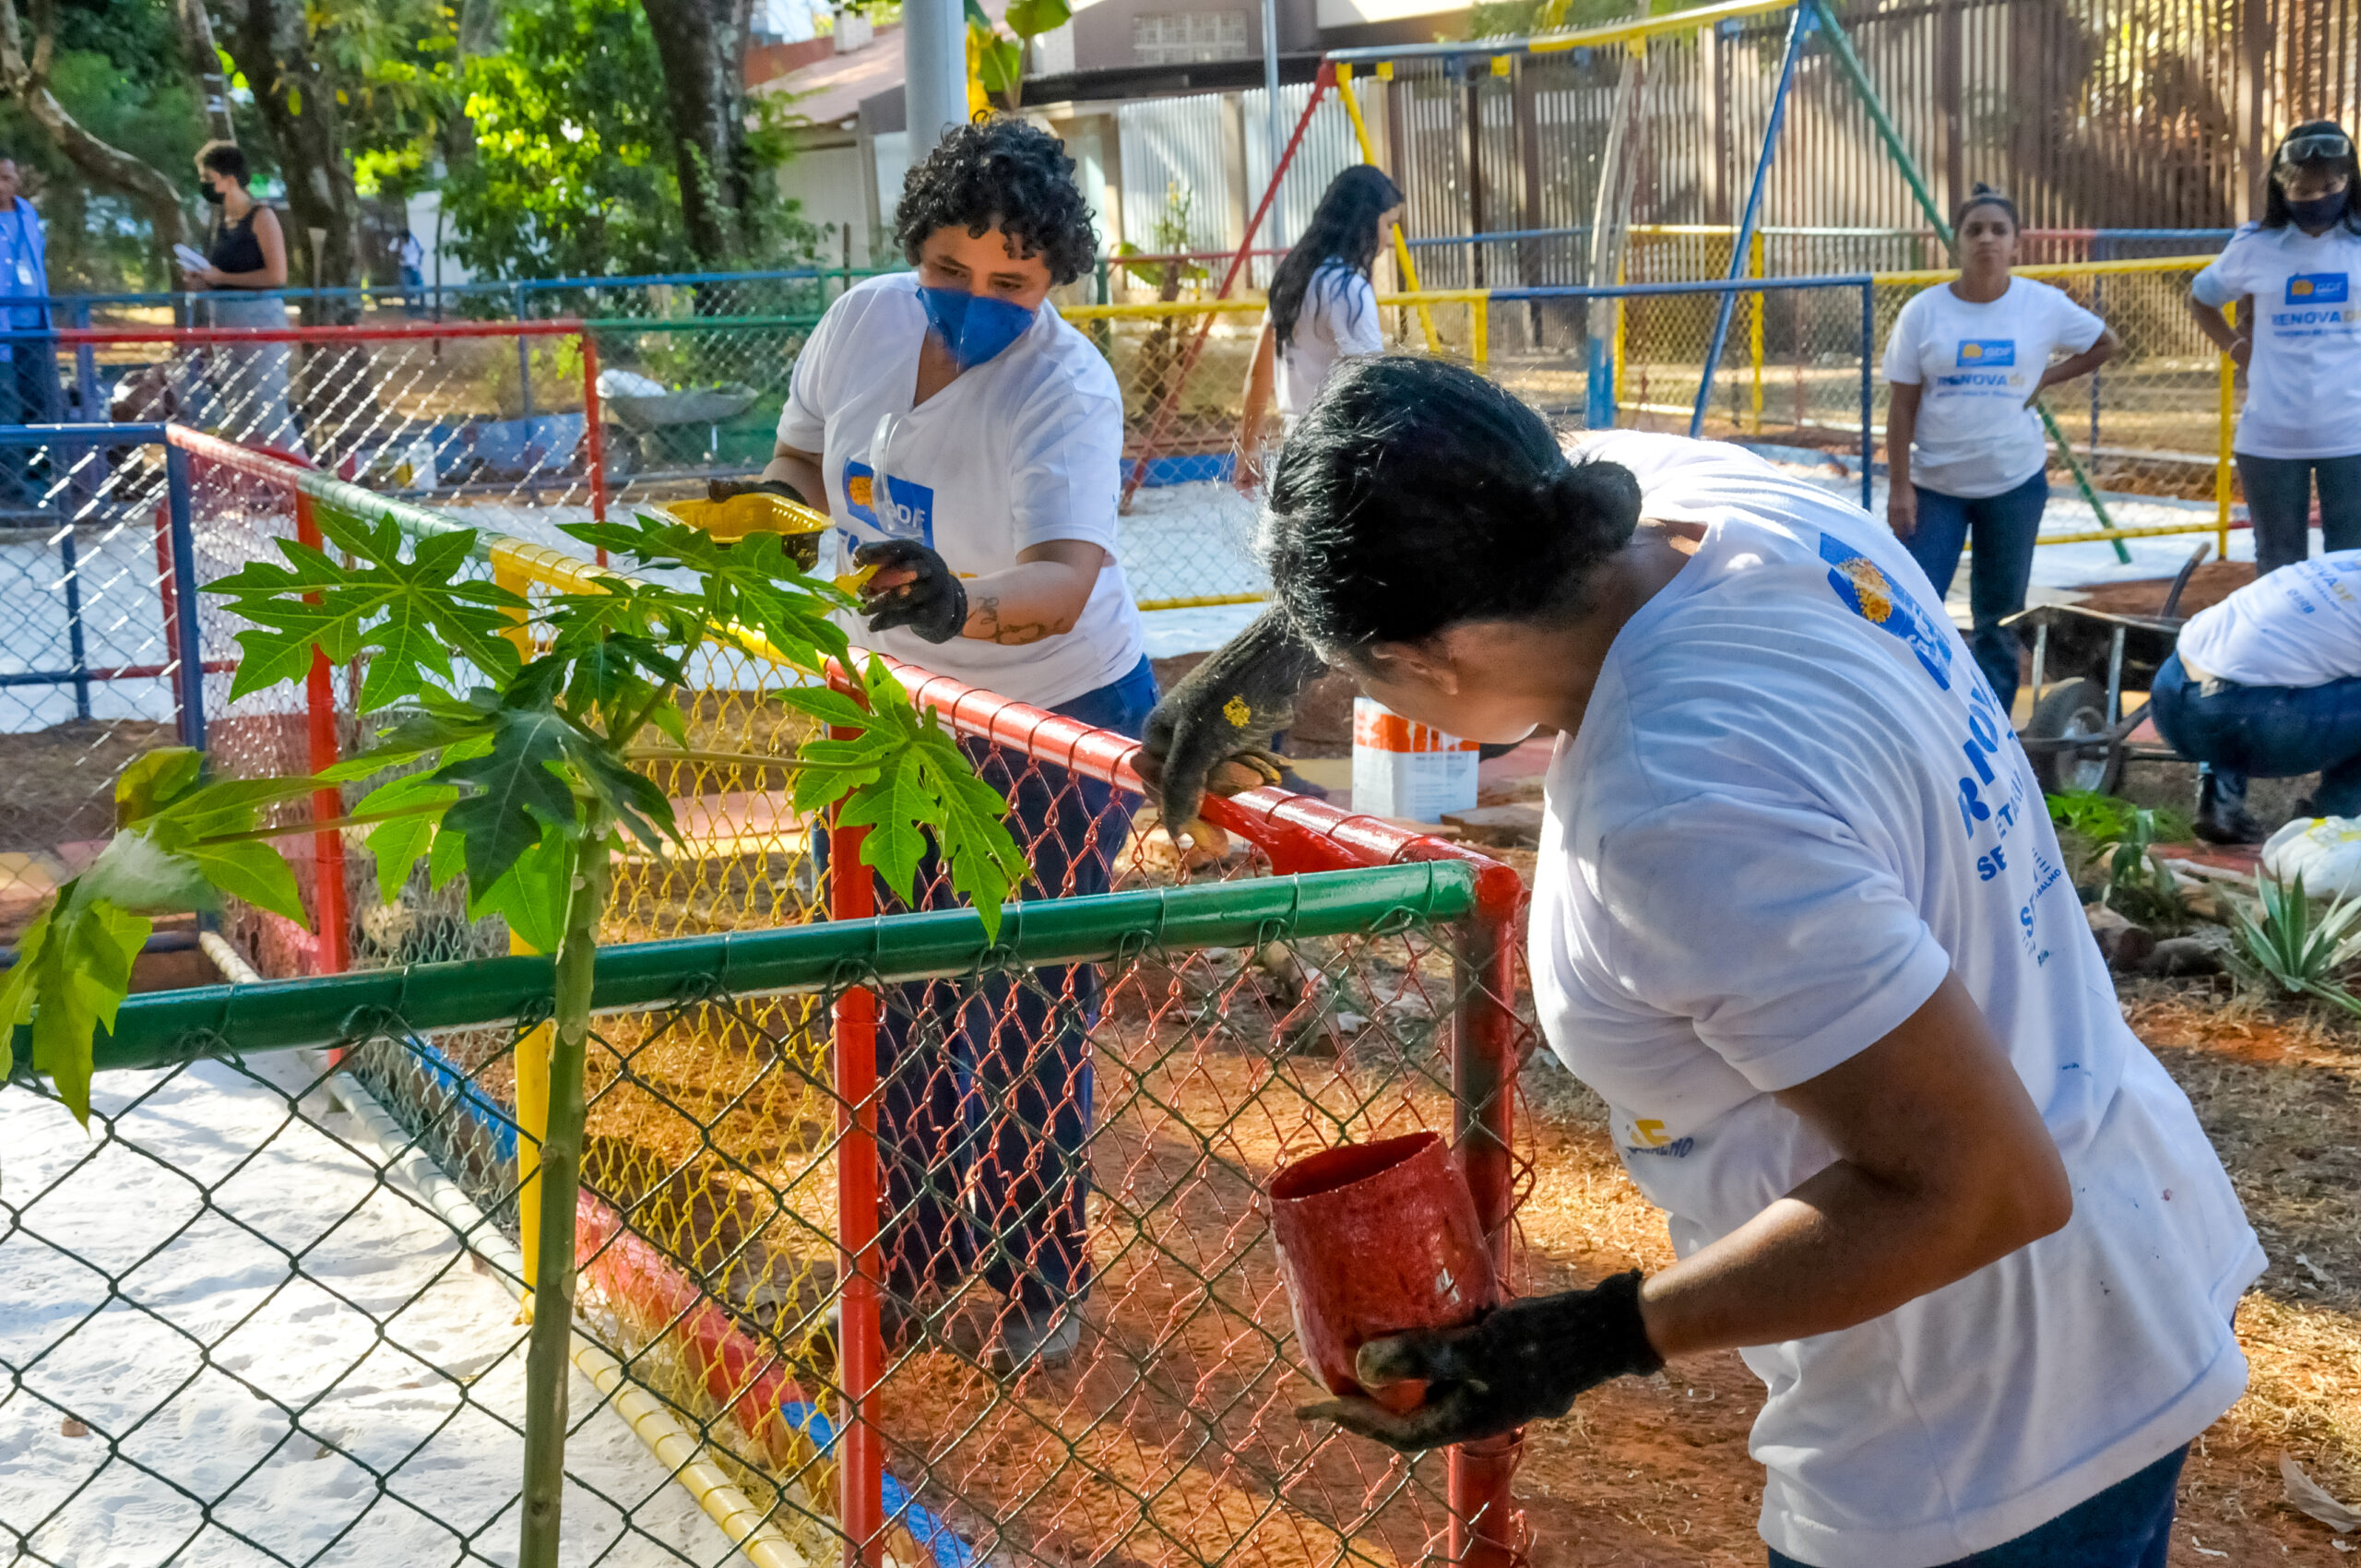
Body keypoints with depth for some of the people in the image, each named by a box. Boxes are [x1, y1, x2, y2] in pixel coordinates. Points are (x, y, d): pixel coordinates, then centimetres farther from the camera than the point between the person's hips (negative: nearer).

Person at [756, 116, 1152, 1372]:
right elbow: (803, 464, 9)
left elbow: (1062, 586, -42)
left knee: (1025, 1017, 2)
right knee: (890, 995, 12)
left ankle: (1041, 1284, 22)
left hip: (1058, 718, -5)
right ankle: (917, 1263, 31)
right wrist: (772, 504, -14)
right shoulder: (863, 323, -9)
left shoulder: (1066, 389, -26)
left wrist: (960, 603, -63)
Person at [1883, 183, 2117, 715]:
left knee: (2000, 615, 9)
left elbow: (2103, 344, 14)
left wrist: (2043, 380, 0)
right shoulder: (1923, 312, -4)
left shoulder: (2043, 305, -2)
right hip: (1935, 485, -1)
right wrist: (1899, 485, -9)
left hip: (2016, 482, 1)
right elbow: (1902, 406, -4)